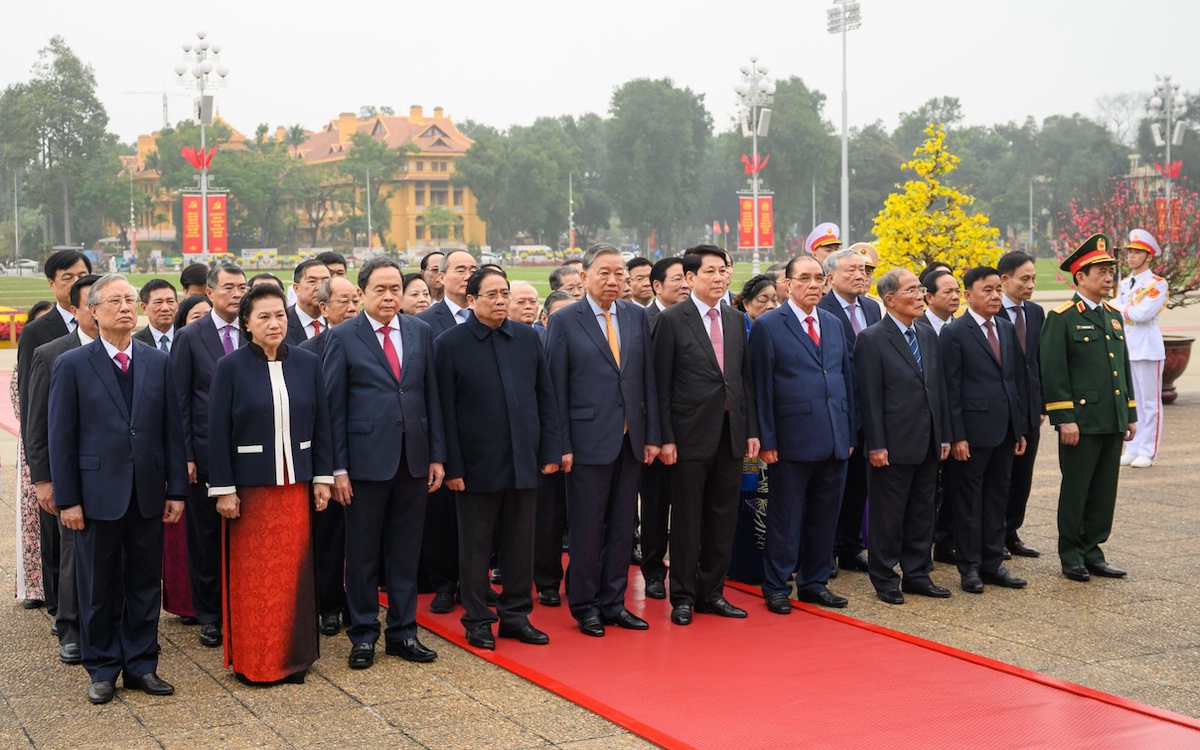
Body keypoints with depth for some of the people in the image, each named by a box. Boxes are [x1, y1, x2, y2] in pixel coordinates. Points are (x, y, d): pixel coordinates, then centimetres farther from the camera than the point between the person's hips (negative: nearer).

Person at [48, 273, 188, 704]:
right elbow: (61, 438, -3)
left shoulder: (158, 362, 6)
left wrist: (176, 490, 2)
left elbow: (173, 430, 7)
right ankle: (102, 669, 19)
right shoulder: (72, 366, -2)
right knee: (99, 588, 7)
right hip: (97, 494, -2)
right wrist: (67, 500, -7)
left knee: (145, 584, 9)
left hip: (148, 494, 3)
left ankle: (141, 665, 20)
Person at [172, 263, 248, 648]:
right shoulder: (190, 337, 0)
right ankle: (209, 615, 17)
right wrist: (184, 455, -7)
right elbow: (180, 400, -1)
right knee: (205, 534, 6)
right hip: (205, 453, -1)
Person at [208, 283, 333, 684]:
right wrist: (223, 489, -8)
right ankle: (251, 661, 15)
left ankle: (292, 655, 20)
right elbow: (218, 431, -5)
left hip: (295, 484, 3)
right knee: (252, 575, 4)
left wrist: (323, 477, 4)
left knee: (294, 570, 7)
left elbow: (321, 423, 8)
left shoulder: (307, 363, 4)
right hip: (250, 484, -3)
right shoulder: (231, 367, -5)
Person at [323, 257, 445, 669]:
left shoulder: (420, 332, 8)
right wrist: (338, 467, -8)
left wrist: (437, 455, 5)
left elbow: (431, 395, 9)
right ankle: (363, 635, 18)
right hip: (367, 460, -3)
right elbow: (333, 406, -4)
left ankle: (402, 631, 21)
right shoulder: (343, 337, -3)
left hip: (413, 459, 3)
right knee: (363, 552, 6)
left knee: (406, 550, 10)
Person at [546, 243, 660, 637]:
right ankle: (585, 607, 16)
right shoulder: (564, 320, -4)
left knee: (622, 526, 10)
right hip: (589, 439, -4)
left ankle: (613, 603, 21)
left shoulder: (637, 316, 8)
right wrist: (561, 445, -9)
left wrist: (652, 435, 5)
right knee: (587, 528, 3)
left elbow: (648, 378, 9)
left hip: (630, 440, 4)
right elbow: (557, 387, -5)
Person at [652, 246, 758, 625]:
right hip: (691, 434, -5)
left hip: (731, 434, 5)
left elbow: (746, 378, 13)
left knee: (724, 517, 11)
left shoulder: (736, 320, 11)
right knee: (687, 519, 3)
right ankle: (683, 597, 14)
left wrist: (751, 430, 8)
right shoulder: (671, 320, -6)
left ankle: (712, 592, 23)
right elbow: (662, 384, -7)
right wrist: (665, 438, -12)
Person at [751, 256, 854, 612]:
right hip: (793, 441, -5)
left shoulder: (834, 324, 14)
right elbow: (761, 386, -6)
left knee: (825, 515, 11)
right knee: (785, 516, 2)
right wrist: (767, 439, -10)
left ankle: (814, 583, 23)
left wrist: (850, 432, 11)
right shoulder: (768, 325, -4)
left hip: (834, 439, 6)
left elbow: (846, 378, 16)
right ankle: (776, 587, 13)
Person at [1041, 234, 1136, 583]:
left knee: (1104, 491, 10)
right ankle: (1071, 557, 14)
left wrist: (1130, 415, 15)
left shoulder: (1114, 316, 14)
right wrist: (1065, 419, -16)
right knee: (1076, 490, 3)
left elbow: (1124, 368, 19)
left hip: (1113, 422, 7)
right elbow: (1053, 372, -12)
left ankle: (1092, 552, 20)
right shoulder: (1062, 318, -8)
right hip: (1081, 421, -7)